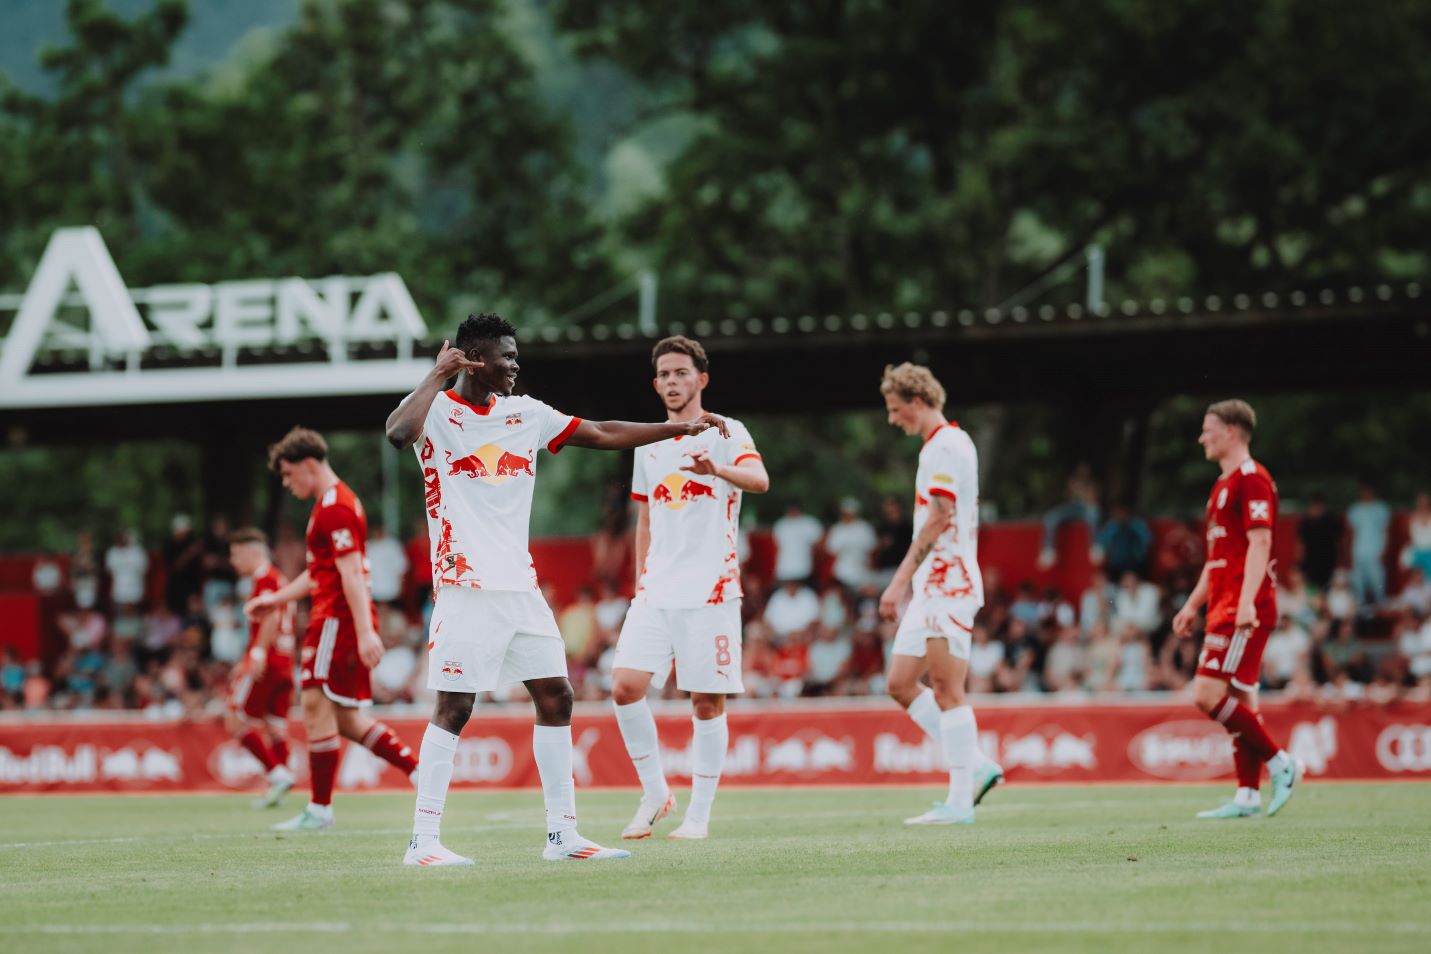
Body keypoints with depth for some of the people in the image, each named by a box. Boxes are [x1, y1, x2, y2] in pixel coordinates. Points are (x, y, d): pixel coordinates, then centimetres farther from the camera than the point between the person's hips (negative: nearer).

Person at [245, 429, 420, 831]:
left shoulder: (334, 508, -13)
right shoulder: (335, 502, 20)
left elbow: (351, 573, -22)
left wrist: (365, 632, -28)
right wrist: (277, 598, 28)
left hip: (338, 618, -10)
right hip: (332, 618, 10)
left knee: (318, 707, -8)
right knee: (346, 719, 10)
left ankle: (319, 810, -7)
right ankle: (419, 772, 6)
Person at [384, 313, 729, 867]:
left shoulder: (525, 414, 14)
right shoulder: (437, 410, -5)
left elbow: (605, 434, 20)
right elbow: (398, 432, -29)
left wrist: (681, 428, 17)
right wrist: (438, 375, -19)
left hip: (521, 587, 7)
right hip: (466, 587, -7)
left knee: (556, 697, 6)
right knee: (453, 709, -9)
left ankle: (561, 835, 12)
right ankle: (423, 841, -5)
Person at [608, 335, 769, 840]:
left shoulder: (725, 433, -2)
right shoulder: (649, 445, 16)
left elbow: (760, 479, -23)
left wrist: (716, 470, -43)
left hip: (710, 590, -5)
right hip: (656, 592, 5)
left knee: (707, 703, -3)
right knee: (625, 686, -10)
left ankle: (699, 815, 6)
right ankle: (655, 793, 5)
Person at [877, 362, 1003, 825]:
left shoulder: (946, 445, -11)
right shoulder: (941, 445, 20)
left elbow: (938, 518, -19)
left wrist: (900, 580, -22)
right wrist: (906, 584, 22)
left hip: (948, 583, -10)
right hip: (931, 587, 10)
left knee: (947, 690, -10)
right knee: (901, 684, 8)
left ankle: (960, 801, -9)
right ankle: (975, 767, 11)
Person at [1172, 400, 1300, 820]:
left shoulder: (1251, 478, -10)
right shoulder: (1224, 485, 20)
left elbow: (1260, 543, -19)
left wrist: (1246, 602, -27)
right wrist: (1193, 605, 26)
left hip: (1244, 609, -10)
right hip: (1225, 608, 10)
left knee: (1208, 694, -15)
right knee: (1240, 698, 7)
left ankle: (1280, 763, -8)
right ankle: (1247, 797, 6)